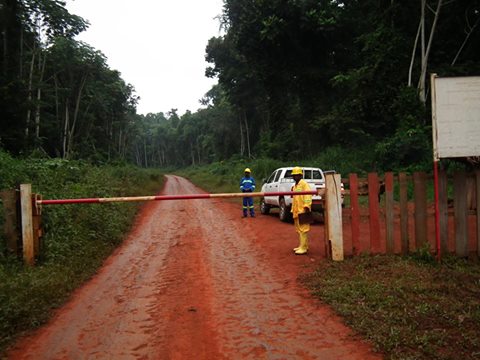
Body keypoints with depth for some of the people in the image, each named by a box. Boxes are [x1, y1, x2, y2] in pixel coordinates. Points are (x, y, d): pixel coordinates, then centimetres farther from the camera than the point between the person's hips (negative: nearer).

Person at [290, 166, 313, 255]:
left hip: (302, 211, -10)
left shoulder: (304, 184, -8)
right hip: (296, 211, 10)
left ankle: (303, 248, -7)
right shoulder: (295, 186, 20)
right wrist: (293, 209, 22)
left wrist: (306, 206, -26)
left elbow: (308, 195, -18)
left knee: (303, 229, -9)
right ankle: (302, 246, 23)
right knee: (299, 229, 14)